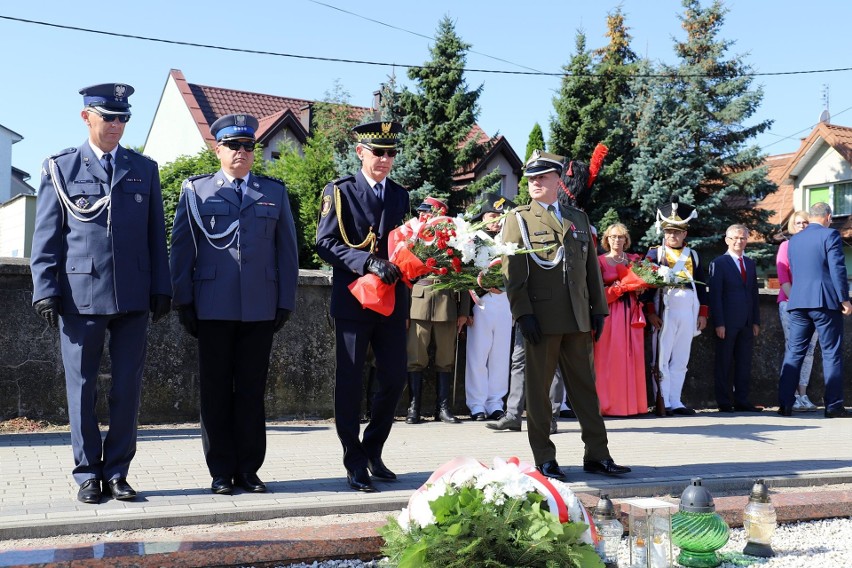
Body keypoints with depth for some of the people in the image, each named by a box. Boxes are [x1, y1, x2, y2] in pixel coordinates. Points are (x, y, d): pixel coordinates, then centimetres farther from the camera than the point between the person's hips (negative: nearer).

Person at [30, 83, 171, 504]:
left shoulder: (144, 169, 12)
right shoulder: (60, 168, 6)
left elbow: (156, 235, 11)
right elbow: (46, 236, 4)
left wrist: (161, 290, 6)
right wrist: (45, 290, -4)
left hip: (133, 298, 2)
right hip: (80, 295, -1)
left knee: (128, 388, 4)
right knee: (82, 387, 5)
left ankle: (117, 472, 15)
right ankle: (88, 474, 16)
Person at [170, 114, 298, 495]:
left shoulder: (275, 192, 13)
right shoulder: (196, 190, 9)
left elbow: (287, 250, 11)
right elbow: (181, 248, 6)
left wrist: (286, 302, 5)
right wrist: (184, 302, -1)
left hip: (260, 308, 1)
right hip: (214, 307, -1)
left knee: (252, 391, 5)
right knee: (215, 391, 3)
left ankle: (248, 469, 14)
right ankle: (221, 472, 11)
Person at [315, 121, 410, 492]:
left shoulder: (400, 195, 15)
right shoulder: (338, 192, -1)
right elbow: (325, 243, -10)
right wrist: (369, 262, -21)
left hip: (392, 301, 5)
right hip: (353, 300, -5)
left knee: (394, 378, 6)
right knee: (350, 382, 1)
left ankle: (372, 452, 24)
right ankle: (355, 464, 11)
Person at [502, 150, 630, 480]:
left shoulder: (578, 219, 16)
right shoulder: (519, 219, 4)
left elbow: (592, 267, 17)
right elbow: (512, 272, -4)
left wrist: (599, 308, 11)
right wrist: (523, 313, -14)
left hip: (578, 319, 4)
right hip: (541, 318, -4)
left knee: (585, 386, 8)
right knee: (539, 388, 2)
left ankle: (597, 455, 14)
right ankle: (544, 460, 10)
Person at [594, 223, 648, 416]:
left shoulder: (634, 259, 15)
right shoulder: (600, 261, 4)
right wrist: (618, 288, -14)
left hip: (631, 312, 4)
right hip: (610, 313, -3)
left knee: (633, 356, 0)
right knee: (611, 357, -7)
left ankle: (632, 402, 3)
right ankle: (610, 404, -4)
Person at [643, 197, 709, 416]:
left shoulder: (693, 256, 14)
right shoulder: (654, 254, 2)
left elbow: (702, 286, 15)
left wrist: (703, 313, 8)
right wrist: (650, 312, -11)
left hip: (688, 313, 4)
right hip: (664, 312, -4)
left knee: (681, 360, 6)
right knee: (662, 359, -3)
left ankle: (675, 401, 11)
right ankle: (663, 402, 1)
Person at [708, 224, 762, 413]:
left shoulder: (750, 264, 16)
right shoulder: (719, 263, -3)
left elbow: (754, 294, 16)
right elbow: (715, 295, -7)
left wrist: (756, 321, 9)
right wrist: (719, 323, -14)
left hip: (747, 323, 6)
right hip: (727, 323, -6)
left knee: (744, 364, 7)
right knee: (724, 364, 0)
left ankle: (741, 401, 12)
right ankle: (724, 403, 5)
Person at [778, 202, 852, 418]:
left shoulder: (794, 240, 15)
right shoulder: (830, 235, -4)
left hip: (797, 303, 5)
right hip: (825, 302, -5)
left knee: (794, 352, 6)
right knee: (832, 353, 0)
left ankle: (785, 404, 3)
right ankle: (834, 406, 0)